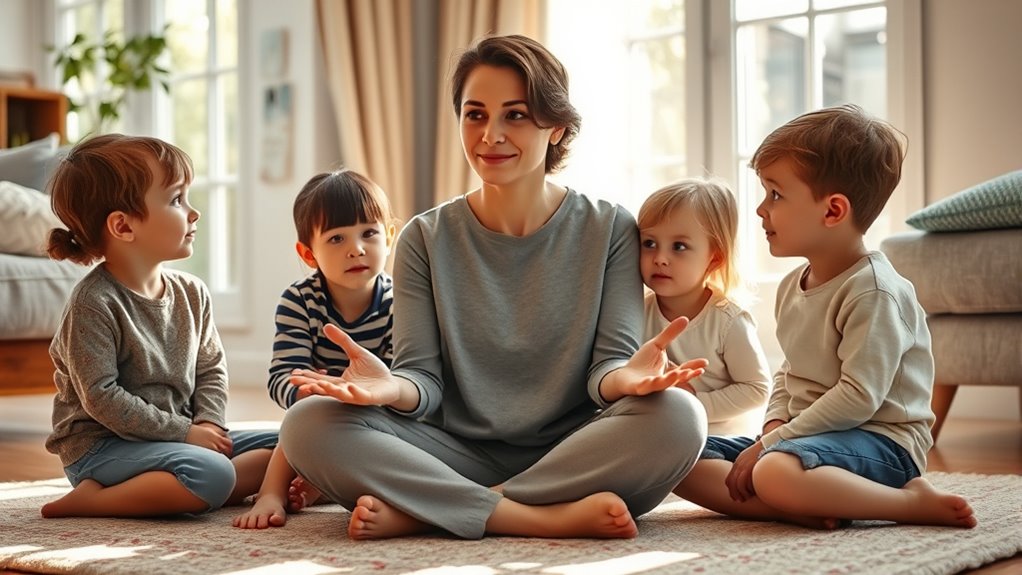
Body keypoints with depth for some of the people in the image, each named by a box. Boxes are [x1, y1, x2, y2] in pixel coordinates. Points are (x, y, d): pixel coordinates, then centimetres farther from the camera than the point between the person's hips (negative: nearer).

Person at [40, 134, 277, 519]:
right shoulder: (93, 303, -15)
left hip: (175, 436, 8)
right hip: (99, 445, -8)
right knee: (212, 474, -32)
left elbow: (211, 369, 11)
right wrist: (184, 432, -18)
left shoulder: (191, 292, 7)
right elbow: (101, 397, -19)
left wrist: (208, 424, -8)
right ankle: (89, 501, -17)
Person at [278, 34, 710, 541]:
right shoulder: (426, 240, 6)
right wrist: (393, 387, -26)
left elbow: (607, 363, -3)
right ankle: (550, 519, -28)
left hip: (571, 456, 0)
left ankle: (416, 512, -25)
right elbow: (425, 379, -1)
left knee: (675, 416, -32)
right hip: (459, 457, 1)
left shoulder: (610, 231, 4)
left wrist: (626, 375, -29)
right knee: (310, 423, -23)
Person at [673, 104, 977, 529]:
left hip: (880, 441, -9)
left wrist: (770, 444, -20)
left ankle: (913, 501, -20)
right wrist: (774, 427, 0)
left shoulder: (873, 290, -16)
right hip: (807, 433, 9)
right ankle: (796, 505, -21)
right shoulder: (792, 287, 12)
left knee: (777, 471, -40)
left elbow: (859, 396, -22)